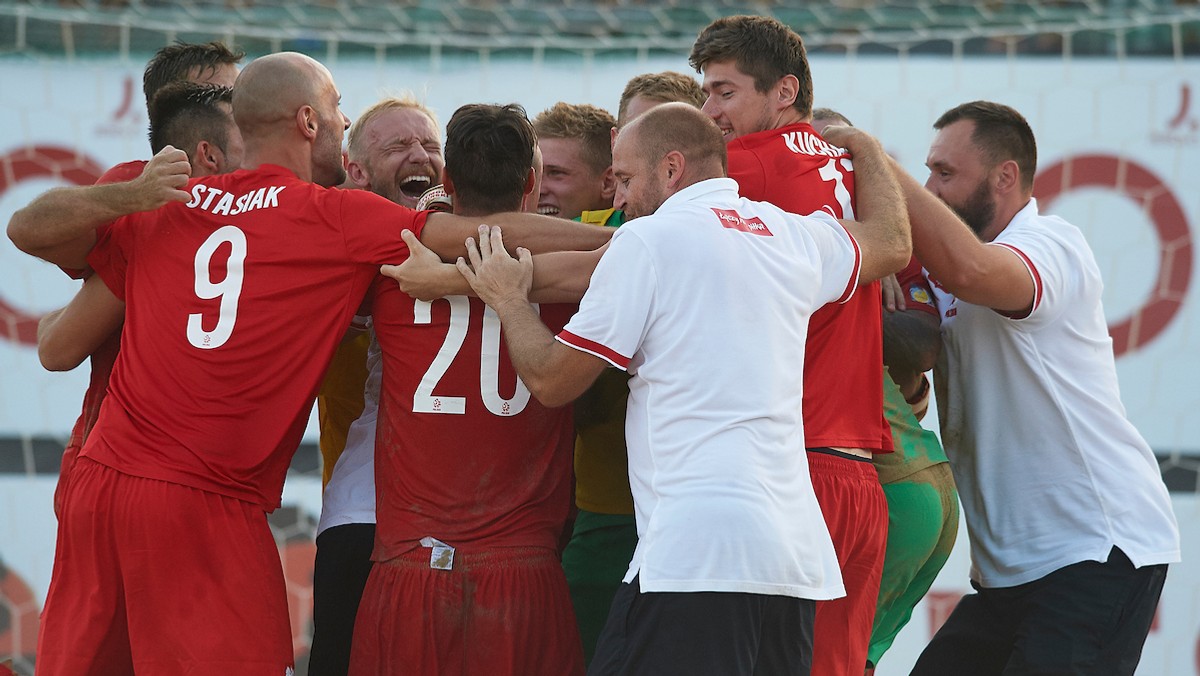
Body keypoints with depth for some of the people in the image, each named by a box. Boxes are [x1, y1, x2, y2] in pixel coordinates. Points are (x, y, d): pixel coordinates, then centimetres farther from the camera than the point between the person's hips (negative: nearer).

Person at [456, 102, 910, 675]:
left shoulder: (648, 239, -1)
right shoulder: (795, 236, 17)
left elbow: (552, 381, 4)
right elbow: (893, 243, 40)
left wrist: (508, 300, 21)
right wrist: (862, 148, 55)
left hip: (696, 553, -7)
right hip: (799, 555, 7)